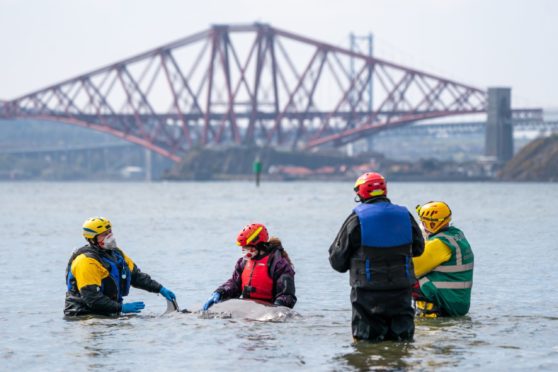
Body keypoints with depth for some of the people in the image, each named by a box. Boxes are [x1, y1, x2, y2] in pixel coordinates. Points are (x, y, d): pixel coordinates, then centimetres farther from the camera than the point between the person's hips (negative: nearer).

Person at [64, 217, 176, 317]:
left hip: (107, 314, 8)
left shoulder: (115, 253, 12)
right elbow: (91, 297, -24)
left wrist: (161, 289, 10)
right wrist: (121, 308, -26)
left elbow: (136, 275, 20)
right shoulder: (87, 261, -18)